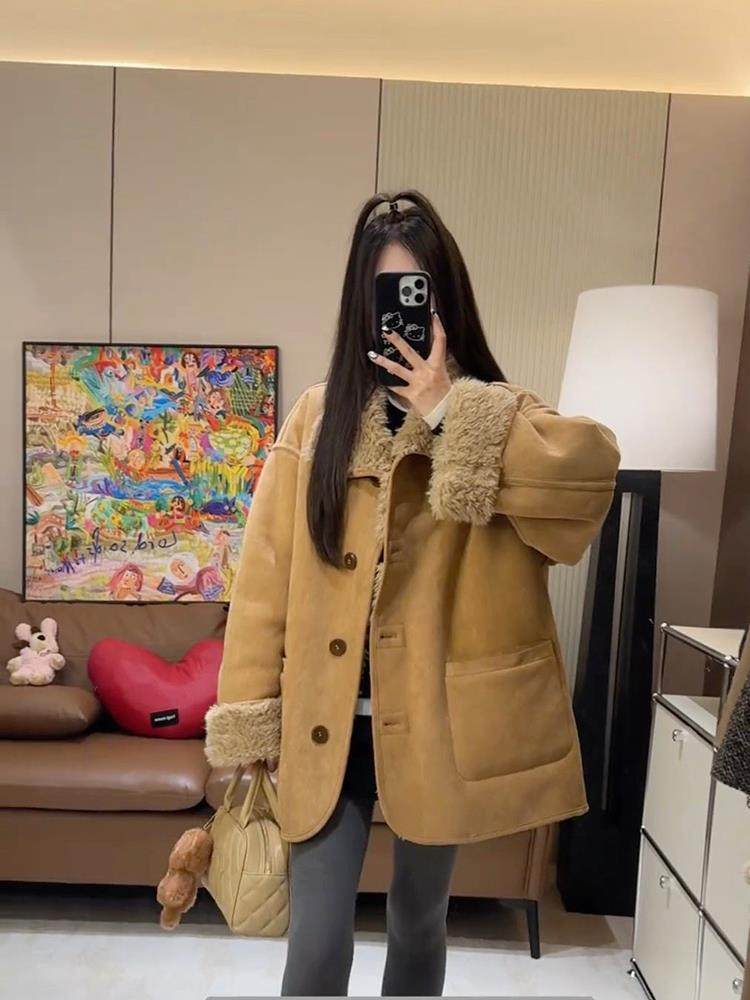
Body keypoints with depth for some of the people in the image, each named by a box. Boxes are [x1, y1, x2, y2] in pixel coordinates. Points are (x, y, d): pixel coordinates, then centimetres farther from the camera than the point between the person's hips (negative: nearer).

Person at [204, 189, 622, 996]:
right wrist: (248, 718, -5)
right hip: (326, 724, 0)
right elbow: (265, 574, -2)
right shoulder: (317, 416, 0)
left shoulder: (496, 415, -1)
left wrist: (448, 415, -23)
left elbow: (593, 470, -24)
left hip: (436, 723, 1)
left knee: (418, 925, 21)